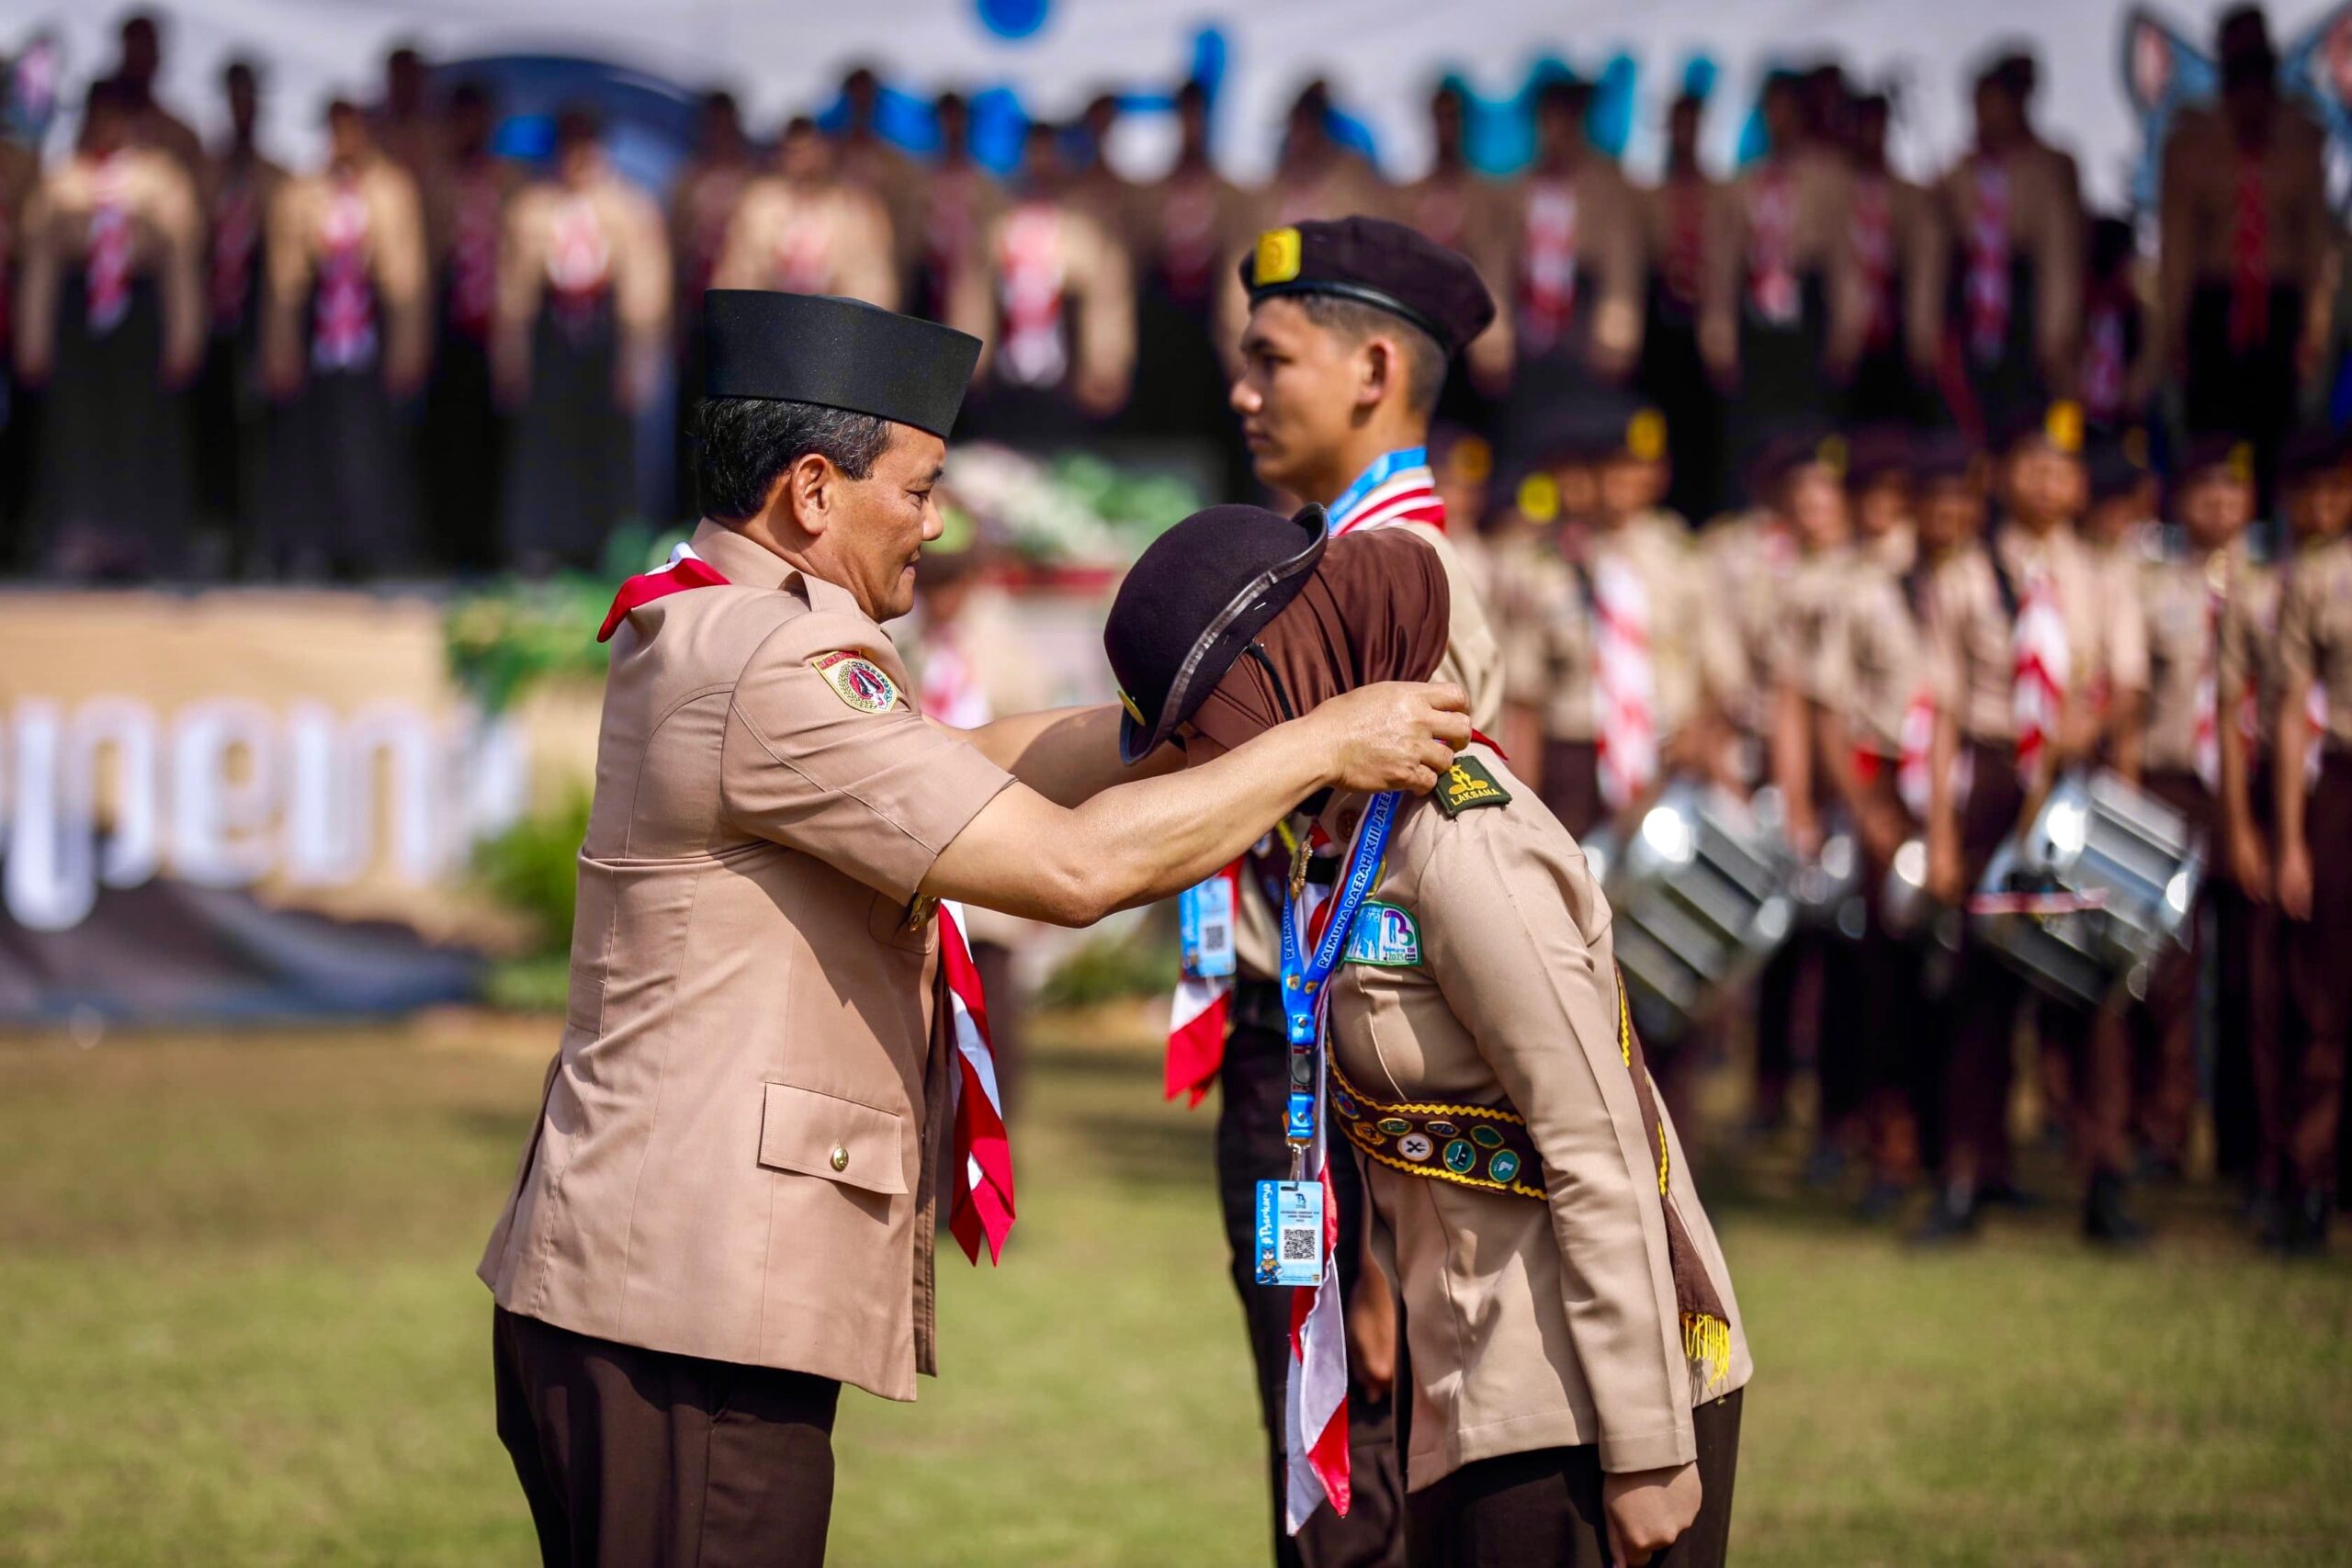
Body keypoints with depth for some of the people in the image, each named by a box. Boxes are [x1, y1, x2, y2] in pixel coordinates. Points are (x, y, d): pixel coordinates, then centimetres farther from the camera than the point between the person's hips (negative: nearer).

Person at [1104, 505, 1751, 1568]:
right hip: (1493, 1408, 9)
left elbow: (1603, 1163, -19)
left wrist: (1648, 1451, -19)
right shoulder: (1376, 826, 9)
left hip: (1579, 1409, -9)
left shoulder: (1465, 851, -18)